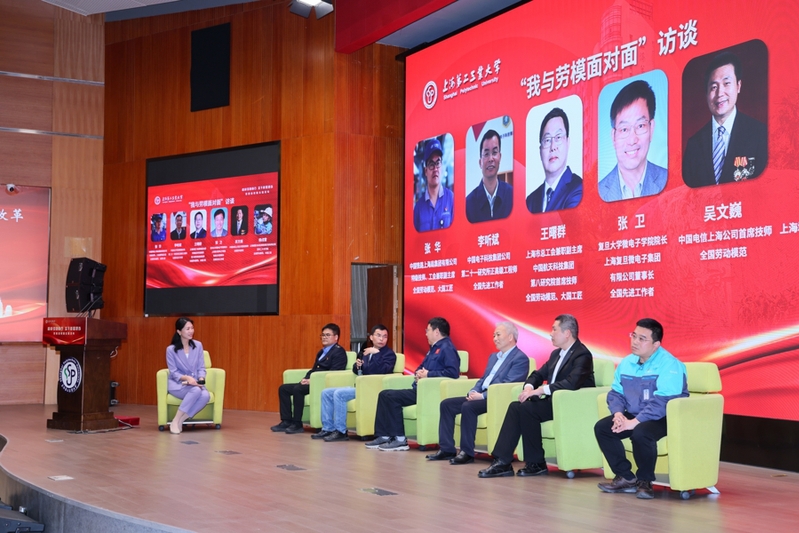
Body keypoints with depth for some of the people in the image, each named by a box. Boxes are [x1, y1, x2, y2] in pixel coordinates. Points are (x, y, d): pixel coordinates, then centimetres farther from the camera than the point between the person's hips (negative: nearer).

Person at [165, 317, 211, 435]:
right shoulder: (171, 349, -7)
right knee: (196, 391, -36)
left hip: (195, 383, 4)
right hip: (177, 384, -4)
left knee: (206, 395, -31)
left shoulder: (198, 345, 4)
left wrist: (200, 380, -16)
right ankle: (175, 421, -26)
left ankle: (180, 421, -20)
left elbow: (201, 368, 4)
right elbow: (173, 373, -8)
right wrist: (187, 378, -27)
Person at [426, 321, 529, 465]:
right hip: (481, 396, 9)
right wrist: (473, 391, 0)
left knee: (468, 407, -32)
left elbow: (507, 386, -18)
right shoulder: (494, 356, 22)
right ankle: (446, 449, -3)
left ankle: (467, 452, -24)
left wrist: (482, 396, -22)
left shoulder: (520, 358, -8)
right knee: (446, 404, -3)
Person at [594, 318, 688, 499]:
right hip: (633, 416, 8)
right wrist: (618, 413, -12)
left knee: (641, 433, -36)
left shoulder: (669, 365, -19)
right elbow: (615, 392, 10)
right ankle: (626, 478, 0)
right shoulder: (626, 363, 6)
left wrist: (635, 421, -31)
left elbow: (662, 401, -28)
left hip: (665, 417, -8)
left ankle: (645, 481, -11)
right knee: (602, 428, -10)